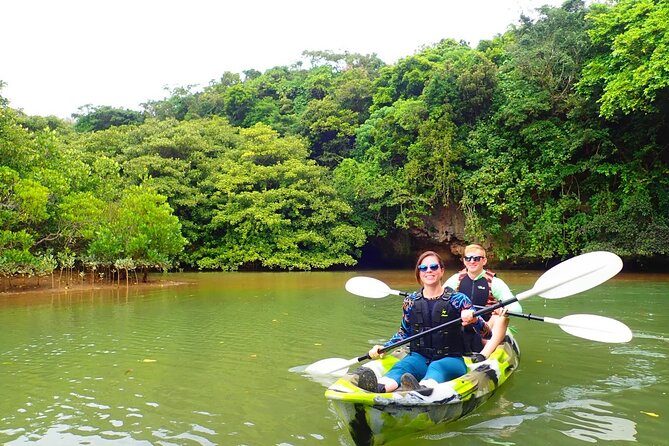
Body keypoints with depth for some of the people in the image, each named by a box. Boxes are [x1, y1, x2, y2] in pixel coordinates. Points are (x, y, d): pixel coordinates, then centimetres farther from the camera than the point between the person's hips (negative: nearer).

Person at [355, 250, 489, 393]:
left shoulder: (458, 299, 1)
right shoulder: (411, 301, 8)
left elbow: (485, 332, -4)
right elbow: (404, 333, 20)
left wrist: (473, 319, -27)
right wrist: (383, 347, 3)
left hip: (451, 360, -2)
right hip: (419, 357, 2)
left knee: (436, 367, -36)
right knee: (401, 366, -30)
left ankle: (422, 389, -69)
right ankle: (379, 388, -63)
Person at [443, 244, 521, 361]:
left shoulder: (494, 282, -4)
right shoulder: (457, 279, 3)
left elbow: (517, 308, -13)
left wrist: (505, 309, -35)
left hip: (484, 335, -2)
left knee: (501, 317, -27)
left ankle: (483, 355, -37)